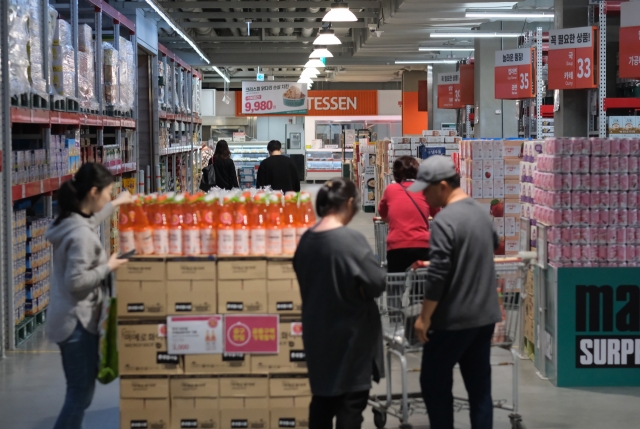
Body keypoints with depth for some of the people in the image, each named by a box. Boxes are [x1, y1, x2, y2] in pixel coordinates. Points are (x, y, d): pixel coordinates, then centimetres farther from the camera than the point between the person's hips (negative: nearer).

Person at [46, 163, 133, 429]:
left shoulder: (72, 221, 5)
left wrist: (115, 205, 34)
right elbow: (76, 281, -28)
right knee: (80, 395, -2)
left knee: (81, 393, 19)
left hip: (74, 319, 10)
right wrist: (108, 268, -16)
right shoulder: (81, 235, -25)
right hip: (77, 322, -10)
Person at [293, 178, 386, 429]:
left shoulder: (307, 239, 1)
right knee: (351, 401, 3)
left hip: (317, 330, 7)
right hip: (350, 332, -7)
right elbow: (377, 284, -20)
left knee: (323, 395, 18)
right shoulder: (351, 240, -21)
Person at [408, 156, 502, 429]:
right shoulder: (480, 212, 8)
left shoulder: (445, 220, -19)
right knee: (479, 384, 10)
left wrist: (425, 317, -14)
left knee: (434, 383, 5)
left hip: (454, 319, -8)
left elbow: (437, 275, -22)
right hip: (484, 315, 8)